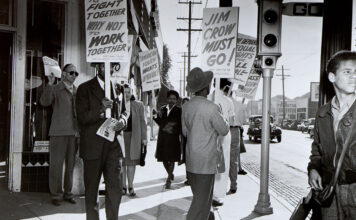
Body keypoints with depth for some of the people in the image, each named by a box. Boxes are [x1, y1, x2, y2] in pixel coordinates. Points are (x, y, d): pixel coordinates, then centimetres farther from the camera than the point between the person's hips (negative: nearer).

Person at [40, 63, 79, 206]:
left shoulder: (77, 91, 15)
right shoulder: (55, 89, 2)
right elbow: (44, 102, -17)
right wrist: (50, 84, -28)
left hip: (74, 133, 4)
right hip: (59, 132, -4)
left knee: (70, 165, 9)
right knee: (56, 164, -2)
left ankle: (68, 193, 19)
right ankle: (56, 195, 9)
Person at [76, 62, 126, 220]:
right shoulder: (85, 89, -1)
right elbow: (82, 117, -8)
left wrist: (122, 120, -2)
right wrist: (101, 110, -23)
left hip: (113, 145, 3)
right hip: (93, 146, -3)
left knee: (116, 186, -1)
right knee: (91, 188, 9)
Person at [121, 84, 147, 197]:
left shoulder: (138, 105, 9)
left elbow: (142, 121, 10)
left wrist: (144, 137, 5)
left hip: (133, 136, 1)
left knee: (131, 161, 3)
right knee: (121, 162, 3)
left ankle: (130, 186, 13)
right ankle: (123, 186, 14)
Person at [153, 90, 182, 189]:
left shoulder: (179, 111, -1)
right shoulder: (163, 109, 11)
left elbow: (181, 125, -3)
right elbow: (160, 123, 10)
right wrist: (156, 116, -5)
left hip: (173, 138, -4)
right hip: (162, 137, 4)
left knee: (171, 159, -3)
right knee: (164, 159, 12)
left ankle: (169, 180, 6)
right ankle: (170, 174, 36)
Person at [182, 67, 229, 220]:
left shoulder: (186, 106, 1)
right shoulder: (211, 108, -20)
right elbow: (224, 130, -7)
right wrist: (220, 115, 9)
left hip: (191, 160, 8)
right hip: (205, 162, -7)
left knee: (198, 195, 24)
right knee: (201, 200, 2)